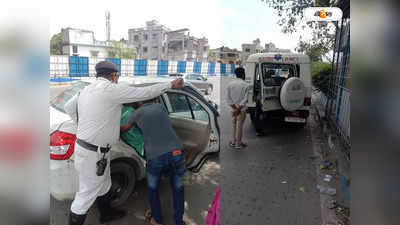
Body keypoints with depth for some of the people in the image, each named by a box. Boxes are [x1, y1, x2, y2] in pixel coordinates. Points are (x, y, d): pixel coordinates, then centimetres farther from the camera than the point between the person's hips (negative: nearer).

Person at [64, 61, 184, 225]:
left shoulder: (87, 89, 8)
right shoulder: (112, 89, -19)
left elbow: (68, 107, 21)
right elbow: (145, 93, -14)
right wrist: (171, 85, -3)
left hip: (84, 144, 10)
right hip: (92, 153, -10)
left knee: (103, 185, 26)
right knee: (87, 193, 6)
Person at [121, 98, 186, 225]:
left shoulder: (138, 113, 11)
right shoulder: (160, 107, 15)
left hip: (155, 156, -2)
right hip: (176, 152, 2)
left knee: (152, 189, 26)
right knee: (177, 188, 23)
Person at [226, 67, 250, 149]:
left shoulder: (230, 84, 1)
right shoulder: (245, 85, -11)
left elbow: (228, 98, -3)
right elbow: (245, 99, -15)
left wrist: (234, 108, -6)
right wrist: (238, 109, -13)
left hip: (233, 109, 4)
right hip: (241, 109, -4)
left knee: (234, 125, 17)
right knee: (239, 126, 5)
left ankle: (233, 142, 26)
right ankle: (238, 144, 15)